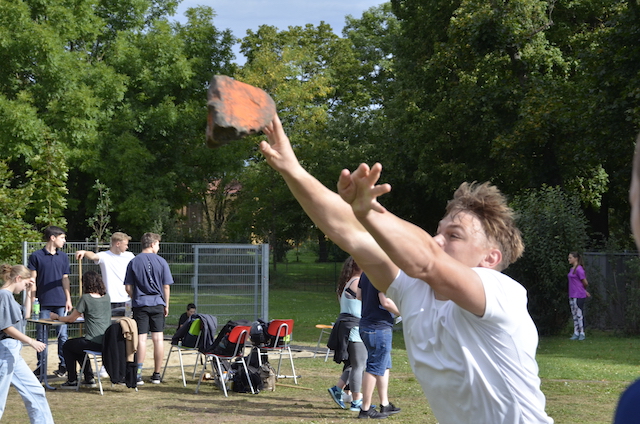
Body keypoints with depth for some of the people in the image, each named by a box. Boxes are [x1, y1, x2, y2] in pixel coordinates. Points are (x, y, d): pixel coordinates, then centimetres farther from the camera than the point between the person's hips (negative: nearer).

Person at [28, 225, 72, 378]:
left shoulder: (63, 257, 11)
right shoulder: (36, 256, 0)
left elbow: (65, 279, 13)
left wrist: (68, 299, 5)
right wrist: (32, 301, -6)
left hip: (60, 302, 3)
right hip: (43, 303, -3)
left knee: (62, 335, 3)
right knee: (41, 336, 2)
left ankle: (63, 365, 10)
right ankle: (40, 367, 10)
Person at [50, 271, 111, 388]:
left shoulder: (86, 298, -10)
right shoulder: (106, 297, 8)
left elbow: (71, 319, 0)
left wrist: (57, 317, 16)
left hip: (94, 343, -7)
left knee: (67, 346, 20)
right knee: (79, 345, 33)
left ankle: (72, 381, 20)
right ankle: (89, 379, 31)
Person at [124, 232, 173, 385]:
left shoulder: (133, 262, 0)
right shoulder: (161, 262, -1)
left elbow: (128, 288, -1)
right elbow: (166, 286, 0)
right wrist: (166, 305, 12)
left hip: (140, 304, 0)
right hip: (157, 304, 0)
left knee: (141, 338, 0)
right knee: (158, 338, 5)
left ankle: (138, 374, -4)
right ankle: (156, 375, 10)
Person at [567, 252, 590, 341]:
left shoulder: (579, 269, -13)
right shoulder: (572, 269, 14)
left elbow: (585, 283, -10)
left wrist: (584, 291, 9)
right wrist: (585, 291, 15)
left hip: (579, 296, -9)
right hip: (572, 295, 9)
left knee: (579, 315, -5)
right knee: (574, 315, 11)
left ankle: (582, 333, 1)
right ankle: (575, 333, 15)